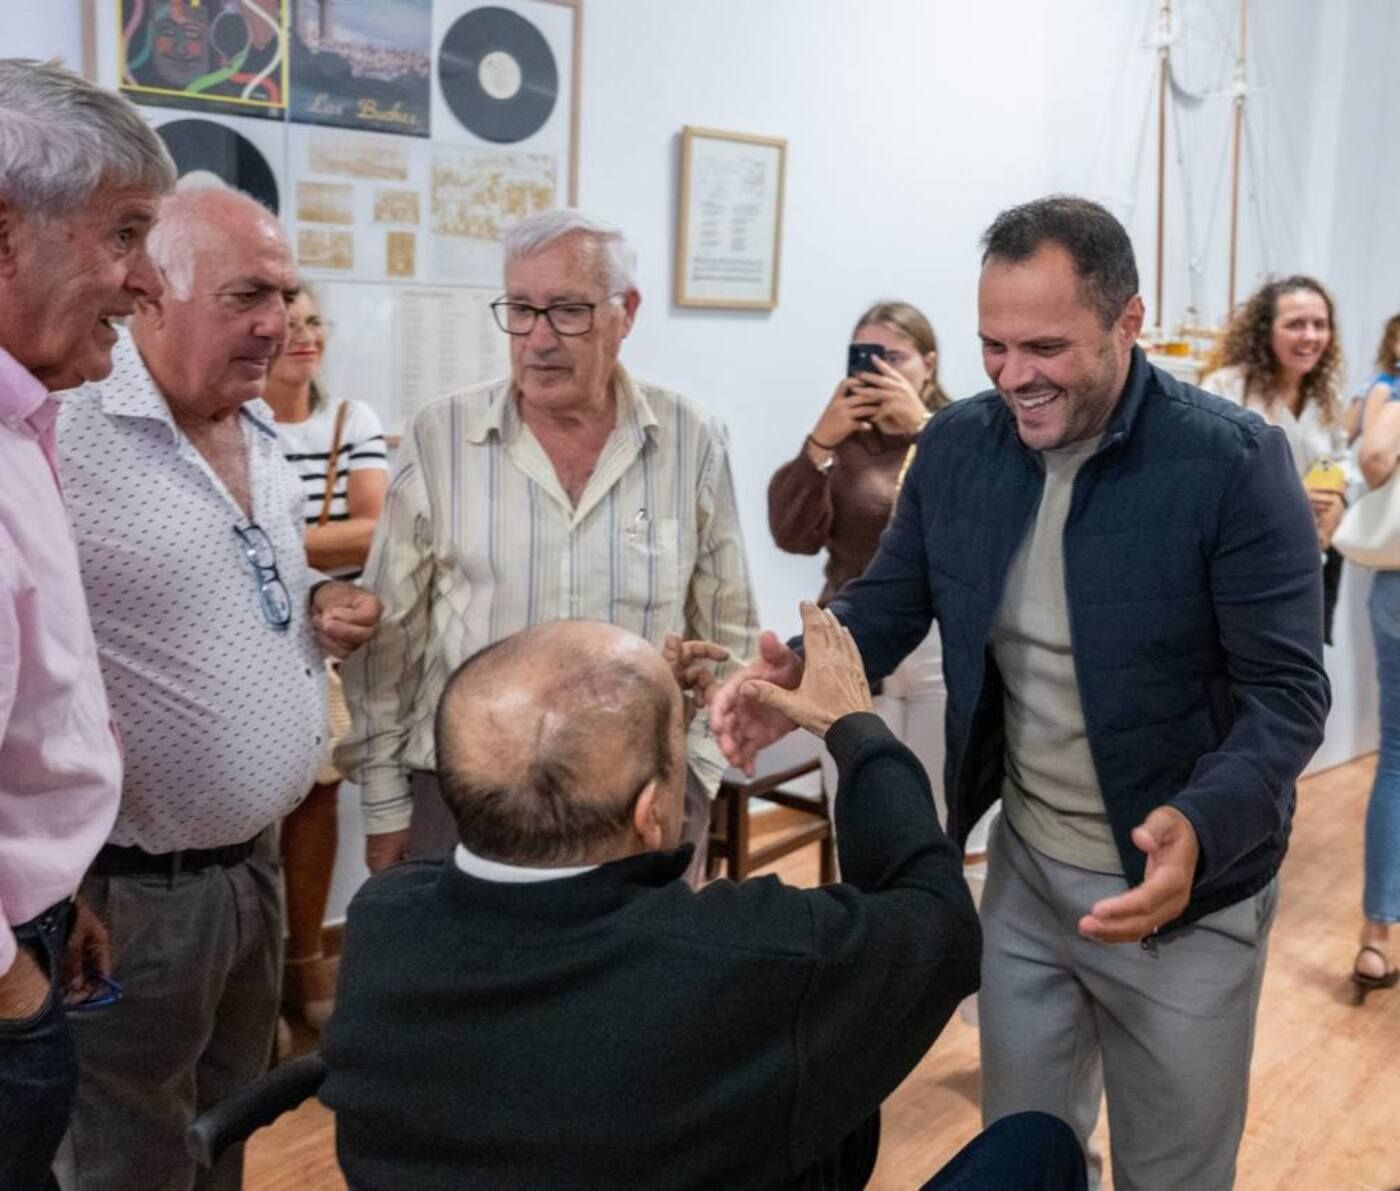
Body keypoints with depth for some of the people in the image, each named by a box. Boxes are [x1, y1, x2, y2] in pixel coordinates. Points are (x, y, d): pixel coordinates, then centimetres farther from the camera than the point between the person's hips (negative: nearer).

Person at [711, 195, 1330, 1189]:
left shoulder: (1235, 461, -19)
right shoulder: (957, 445, -5)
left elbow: (1287, 691, -20)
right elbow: (888, 601, 3)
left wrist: (1202, 828, -39)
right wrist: (800, 677, -20)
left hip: (1185, 888, -3)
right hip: (1023, 866, 4)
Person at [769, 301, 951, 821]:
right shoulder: (841, 440, 4)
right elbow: (793, 535, -8)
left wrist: (922, 425, -22)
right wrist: (820, 442, -20)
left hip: (945, 650, 0)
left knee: (936, 824, 11)